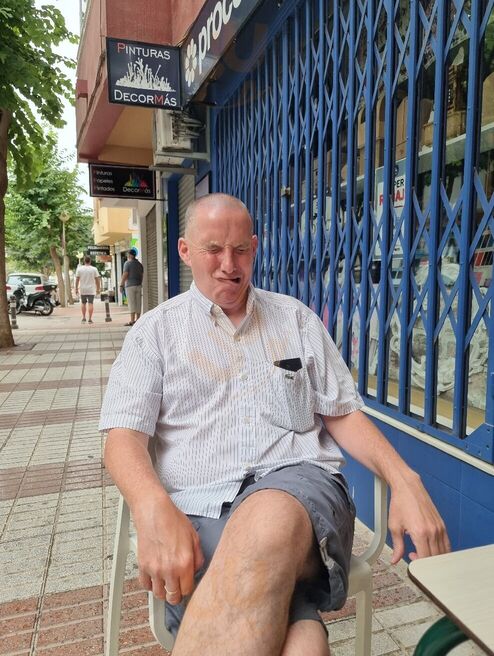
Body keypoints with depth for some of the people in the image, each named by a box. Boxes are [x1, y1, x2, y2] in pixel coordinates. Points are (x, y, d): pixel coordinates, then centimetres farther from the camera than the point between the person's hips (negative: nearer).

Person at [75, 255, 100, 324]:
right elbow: (97, 280, -3)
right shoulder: (94, 269, -3)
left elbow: (77, 280, -1)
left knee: (83, 303, 15)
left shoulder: (79, 269, -1)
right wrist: (98, 289, 5)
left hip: (83, 290, 1)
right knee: (90, 303, -1)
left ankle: (84, 318, 16)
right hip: (91, 290, -1)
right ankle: (90, 319, -4)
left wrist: (76, 289, 6)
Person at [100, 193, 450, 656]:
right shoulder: (155, 331, 11)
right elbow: (124, 436, 2)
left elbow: (343, 413, 14)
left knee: (270, 525, -37)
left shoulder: (296, 318, 17)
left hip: (296, 483, 3)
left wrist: (404, 480, -4)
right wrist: (154, 509, -21)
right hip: (196, 505, -1)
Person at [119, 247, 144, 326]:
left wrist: (121, 285, -9)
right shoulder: (140, 264, 13)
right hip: (138, 285, 6)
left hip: (130, 285, -6)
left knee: (132, 304, -7)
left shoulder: (128, 263, -5)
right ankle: (137, 320, 8)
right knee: (138, 303, 6)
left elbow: (125, 275, -12)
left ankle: (132, 321, -9)